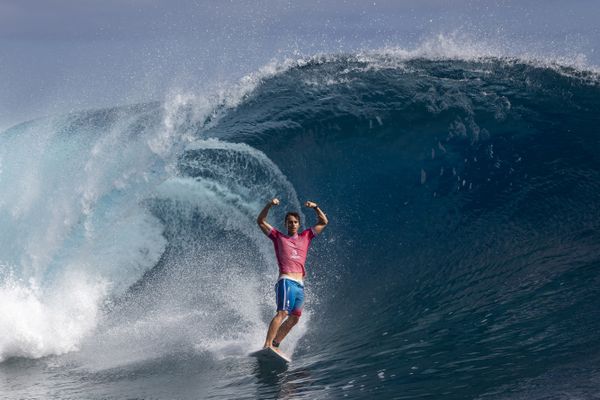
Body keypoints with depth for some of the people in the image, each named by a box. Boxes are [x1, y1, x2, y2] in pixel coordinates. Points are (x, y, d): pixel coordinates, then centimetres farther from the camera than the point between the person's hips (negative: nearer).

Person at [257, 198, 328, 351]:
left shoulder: (305, 237, 21)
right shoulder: (278, 237, 12)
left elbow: (324, 222, 21)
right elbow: (260, 221, 7)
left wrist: (315, 207, 5)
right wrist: (269, 205, -6)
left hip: (300, 285, 5)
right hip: (286, 281, -5)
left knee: (294, 318, 3)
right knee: (283, 313, -21)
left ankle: (275, 345, 9)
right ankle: (267, 345, -30)